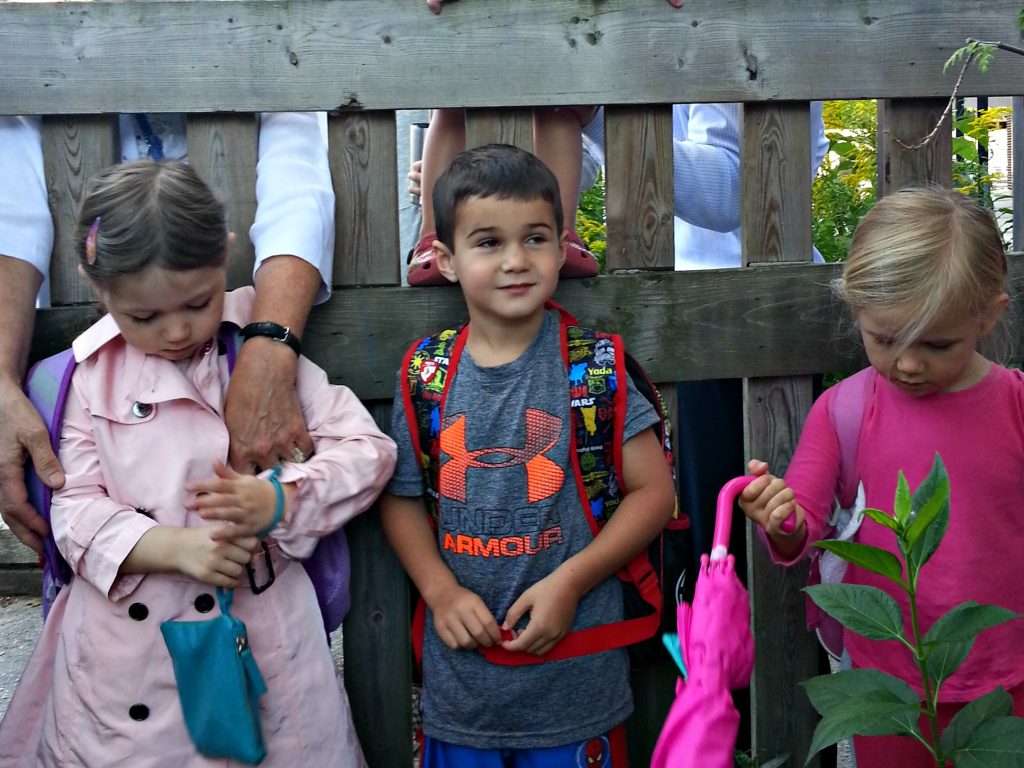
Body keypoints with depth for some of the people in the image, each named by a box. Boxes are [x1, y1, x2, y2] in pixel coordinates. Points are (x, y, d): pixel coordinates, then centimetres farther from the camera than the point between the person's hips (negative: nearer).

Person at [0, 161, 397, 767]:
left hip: (261, 634, -1)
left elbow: (367, 449, -4)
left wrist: (278, 501, -20)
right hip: (124, 649, 2)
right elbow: (77, 508, -2)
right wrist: (175, 546, -19)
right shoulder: (91, 374, 1)